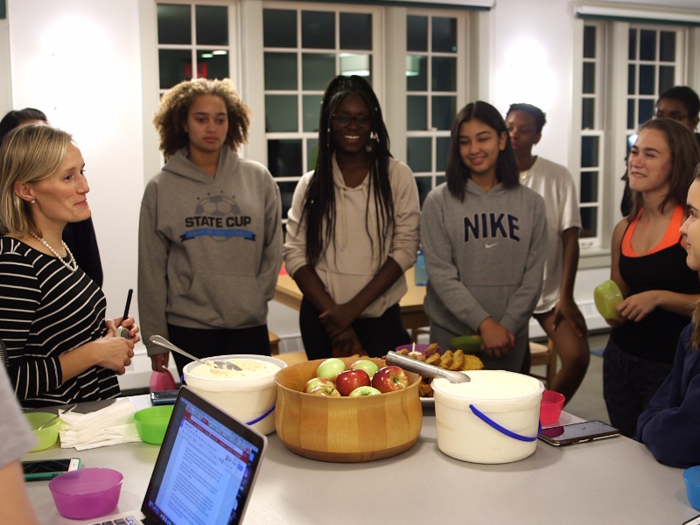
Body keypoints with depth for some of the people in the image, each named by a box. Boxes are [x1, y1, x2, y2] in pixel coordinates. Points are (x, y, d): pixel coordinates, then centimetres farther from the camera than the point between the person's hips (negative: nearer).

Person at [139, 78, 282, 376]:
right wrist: (155, 339, 1)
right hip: (189, 326, -1)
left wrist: (259, 294, 0)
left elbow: (273, 248, 11)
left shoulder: (258, 179, 5)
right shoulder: (161, 188, 2)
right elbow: (152, 270, 2)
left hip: (250, 324, 1)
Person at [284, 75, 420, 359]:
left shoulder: (397, 176, 0)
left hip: (379, 318, -1)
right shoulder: (310, 184, 5)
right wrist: (331, 311, -11)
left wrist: (353, 308, -11)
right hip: (322, 317, 2)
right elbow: (295, 254, 0)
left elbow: (405, 249, -5)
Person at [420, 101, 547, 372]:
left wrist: (507, 325, -11)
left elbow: (533, 276, 0)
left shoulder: (531, 203, 3)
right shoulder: (439, 202, -4)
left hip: (511, 334, 2)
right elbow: (441, 274, -10)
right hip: (451, 335, -2)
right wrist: (484, 323, -17)